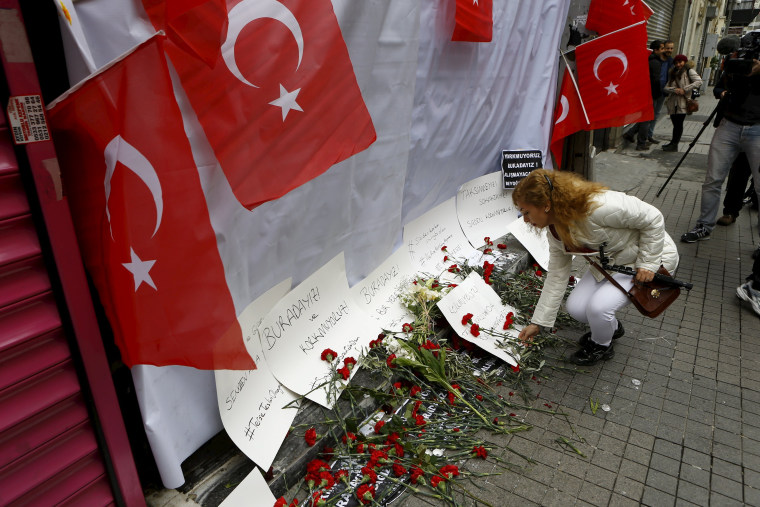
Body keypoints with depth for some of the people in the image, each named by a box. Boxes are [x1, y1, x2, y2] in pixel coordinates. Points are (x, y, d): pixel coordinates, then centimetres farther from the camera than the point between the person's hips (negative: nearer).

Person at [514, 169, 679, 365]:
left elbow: (653, 218, -24)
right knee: (576, 308, -7)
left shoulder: (597, 206, -37)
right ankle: (611, 327, 27)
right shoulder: (555, 231, -11)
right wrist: (537, 322, 0)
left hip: (651, 256, -7)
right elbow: (556, 277, -3)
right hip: (609, 262, 7)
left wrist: (647, 263, -20)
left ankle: (602, 346, 10)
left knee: (599, 306, -25)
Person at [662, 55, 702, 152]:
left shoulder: (689, 71, 1)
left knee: (679, 123, -6)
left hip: (683, 103, -5)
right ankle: (673, 143, 15)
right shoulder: (673, 73, 19)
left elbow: (699, 82, -12)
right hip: (673, 102, 5)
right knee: (675, 123, 9)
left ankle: (674, 144, -2)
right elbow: (666, 87, 9)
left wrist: (684, 90, -15)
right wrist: (674, 90, -10)